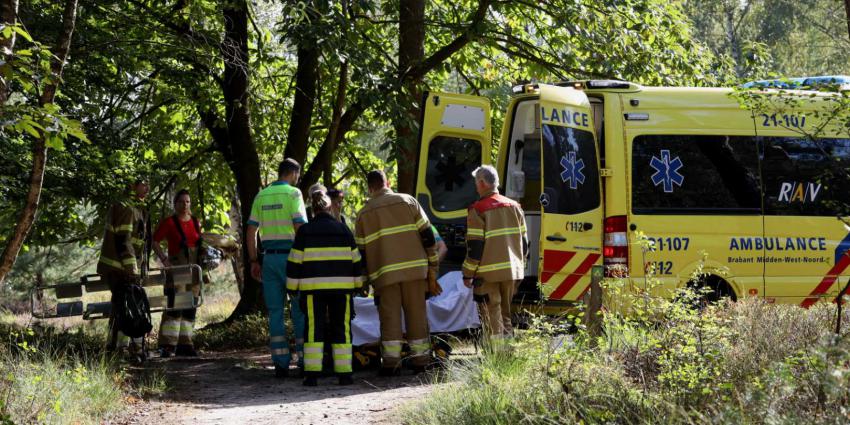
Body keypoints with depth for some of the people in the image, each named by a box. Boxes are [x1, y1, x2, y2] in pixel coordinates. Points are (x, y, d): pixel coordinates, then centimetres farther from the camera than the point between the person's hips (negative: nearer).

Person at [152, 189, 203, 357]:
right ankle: (167, 345, -15)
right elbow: (155, 242, -4)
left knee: (190, 307, 7)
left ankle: (185, 344, 13)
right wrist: (164, 260, -14)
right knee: (174, 306, -14)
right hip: (176, 268, -6)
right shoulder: (169, 222, -6)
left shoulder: (195, 222, 11)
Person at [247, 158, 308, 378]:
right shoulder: (293, 193, -5)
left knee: (275, 311, 5)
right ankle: (305, 361, 1)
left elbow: (251, 231, 10)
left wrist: (254, 261, 14)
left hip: (269, 258, 5)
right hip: (290, 256, -5)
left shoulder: (261, 196, 11)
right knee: (300, 310, 2)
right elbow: (300, 228, -13)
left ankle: (281, 363, 2)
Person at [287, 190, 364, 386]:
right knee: (341, 328, 5)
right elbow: (355, 260, 10)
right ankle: (344, 373, 1)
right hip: (341, 287, 1)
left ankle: (311, 374, -7)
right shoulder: (343, 230, 6)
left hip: (313, 288, -1)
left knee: (314, 328, 0)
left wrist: (293, 287, 8)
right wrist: (357, 285, 20)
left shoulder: (304, 231, 0)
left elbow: (295, 262, 0)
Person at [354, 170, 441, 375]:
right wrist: (432, 271, 7)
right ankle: (420, 362, 8)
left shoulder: (364, 213, 10)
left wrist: (366, 280, 18)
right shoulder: (408, 201, 7)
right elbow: (427, 236, 4)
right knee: (417, 316, 6)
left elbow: (361, 251, 10)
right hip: (415, 270, 0)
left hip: (384, 274, 0)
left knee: (390, 318, 3)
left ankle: (390, 362, -5)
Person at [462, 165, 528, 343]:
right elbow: (524, 242, 13)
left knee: (492, 318, -2)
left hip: (488, 274, -6)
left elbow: (474, 246, -13)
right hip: (512, 271, 6)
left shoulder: (478, 210, -11)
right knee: (506, 314, 16)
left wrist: (468, 274, -6)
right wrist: (520, 266, 23)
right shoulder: (514, 206, 9)